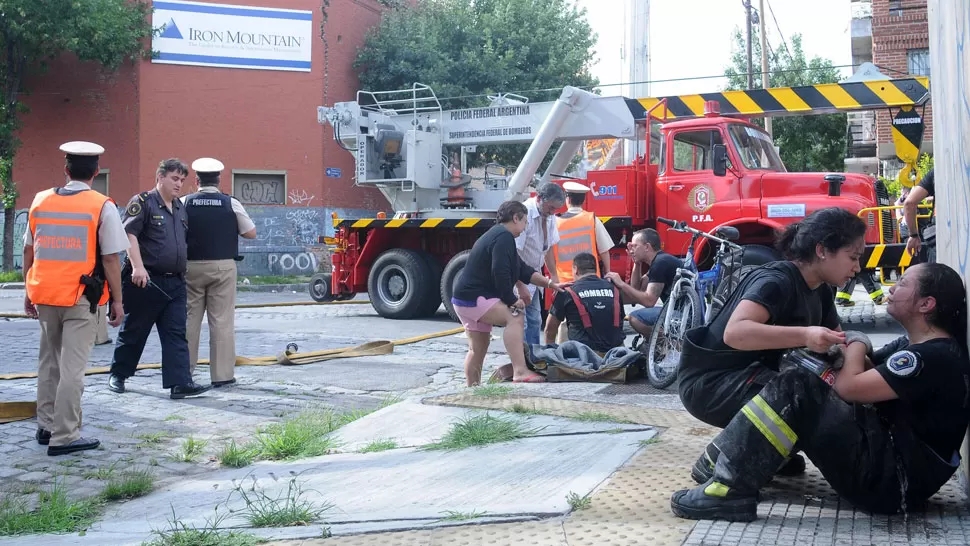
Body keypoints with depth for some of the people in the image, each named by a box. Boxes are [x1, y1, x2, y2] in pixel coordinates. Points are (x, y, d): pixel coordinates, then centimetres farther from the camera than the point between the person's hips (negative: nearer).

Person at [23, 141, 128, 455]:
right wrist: (117, 301, -1)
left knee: (48, 361, 19)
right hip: (81, 299, -5)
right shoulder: (102, 206, -8)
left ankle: (46, 426, 26)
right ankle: (64, 437, 1)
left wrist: (30, 293, 20)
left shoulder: (40, 201, 6)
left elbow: (29, 251, 11)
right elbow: (111, 258, -9)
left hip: (44, 296, 5)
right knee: (72, 367, -1)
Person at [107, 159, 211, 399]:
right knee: (133, 331, 6)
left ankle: (180, 383, -5)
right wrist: (137, 266, -24)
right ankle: (117, 375, 23)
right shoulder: (142, 202, -6)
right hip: (147, 280, -6)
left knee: (176, 334, -1)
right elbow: (128, 233, -15)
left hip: (175, 282, 7)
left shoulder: (180, 207, 17)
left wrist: (182, 272, 21)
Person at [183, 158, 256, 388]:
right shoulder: (231, 204, -4)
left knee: (189, 319, 10)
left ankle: (184, 370, 16)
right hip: (223, 267, -1)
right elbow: (251, 233, 0)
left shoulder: (184, 203, -2)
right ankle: (222, 374, 3)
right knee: (222, 321, 2)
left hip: (192, 267, 1)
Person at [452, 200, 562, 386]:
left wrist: (551, 284, 18)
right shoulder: (504, 237, -14)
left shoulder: (496, 235, 20)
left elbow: (523, 270, 21)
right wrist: (512, 300, -17)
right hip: (474, 298, -11)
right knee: (514, 316, -25)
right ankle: (520, 371, -34)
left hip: (466, 297, 11)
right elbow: (500, 273, -26)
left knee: (478, 348, 17)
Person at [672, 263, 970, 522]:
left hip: (895, 479, -10)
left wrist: (857, 343, -2)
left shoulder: (935, 357, -17)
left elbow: (849, 387, -22)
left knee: (797, 386, -22)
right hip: (882, 452, 10)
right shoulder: (915, 347, 16)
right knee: (803, 375, 6)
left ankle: (730, 489, -24)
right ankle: (721, 460, 2)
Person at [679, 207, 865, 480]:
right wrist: (803, 335, -50)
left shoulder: (821, 291, 4)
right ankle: (717, 461, -11)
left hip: (755, 376, 9)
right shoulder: (776, 281, -23)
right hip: (710, 380, -9)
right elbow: (735, 332, -40)